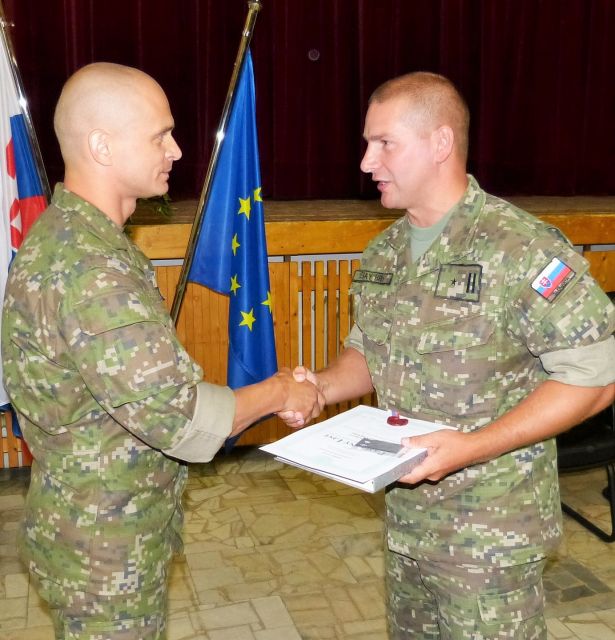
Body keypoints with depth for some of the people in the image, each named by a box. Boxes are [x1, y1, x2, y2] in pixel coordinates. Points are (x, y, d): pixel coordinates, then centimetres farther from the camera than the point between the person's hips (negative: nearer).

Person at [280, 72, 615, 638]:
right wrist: (323, 386, -5)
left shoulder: (524, 249, -19)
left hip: (491, 533, -6)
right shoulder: (383, 254, 4)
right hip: (405, 517, 7)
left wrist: (473, 448, -25)